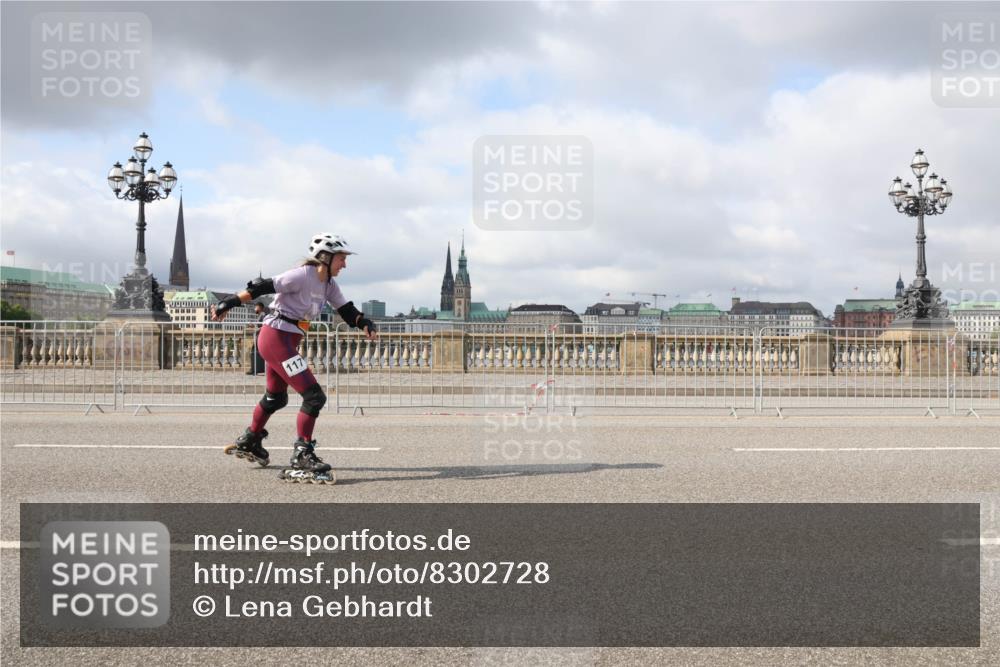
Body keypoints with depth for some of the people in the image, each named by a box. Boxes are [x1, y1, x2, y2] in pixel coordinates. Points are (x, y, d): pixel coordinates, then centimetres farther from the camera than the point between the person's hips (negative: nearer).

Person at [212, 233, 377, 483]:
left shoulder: (329, 285, 9)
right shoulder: (302, 275, -18)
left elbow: (347, 311, 7)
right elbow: (262, 287, -19)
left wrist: (365, 324, -12)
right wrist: (228, 303, -20)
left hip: (286, 341, 10)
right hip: (276, 338, -10)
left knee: (276, 398, 26)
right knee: (314, 396, -14)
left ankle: (249, 442, 47)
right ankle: (301, 458, -11)